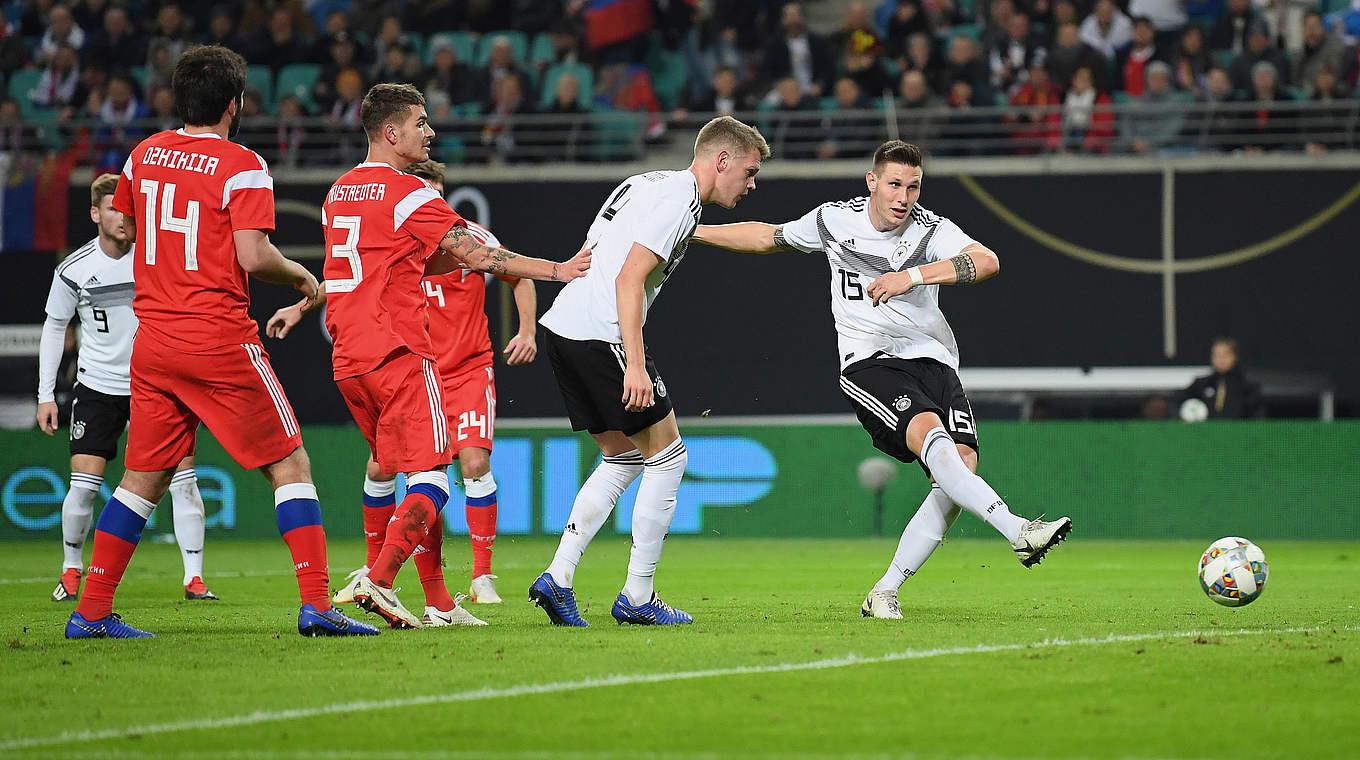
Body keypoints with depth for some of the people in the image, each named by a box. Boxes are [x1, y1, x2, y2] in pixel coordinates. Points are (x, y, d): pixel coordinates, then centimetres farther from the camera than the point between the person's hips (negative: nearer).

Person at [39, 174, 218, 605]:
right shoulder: (74, 270, -6)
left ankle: (194, 578, -5)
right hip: (98, 386, 0)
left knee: (182, 476, -9)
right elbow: (54, 326, 7)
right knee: (85, 482, -7)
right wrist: (46, 395, 4)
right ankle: (71, 572, 14)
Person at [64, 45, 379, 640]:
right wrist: (301, 277, 1)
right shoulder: (242, 167, -9)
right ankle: (316, 603, -7)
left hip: (153, 340, 6)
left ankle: (91, 612, 10)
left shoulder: (146, 154, 9)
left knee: (143, 478, 13)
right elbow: (253, 256, -17)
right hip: (220, 340, -6)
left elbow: (124, 227, 24)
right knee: (288, 464, 2)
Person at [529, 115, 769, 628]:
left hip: (563, 330, 10)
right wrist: (635, 366, -22)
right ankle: (637, 599, 4)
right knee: (667, 456, 1)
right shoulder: (679, 198, -10)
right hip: (602, 336, -10)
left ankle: (558, 579, 9)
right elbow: (629, 279, -19)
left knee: (624, 459, 17)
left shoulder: (643, 183, 21)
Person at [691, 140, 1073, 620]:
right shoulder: (834, 221, 5)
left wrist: (915, 275, -33)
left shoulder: (931, 230, -3)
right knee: (932, 434, -30)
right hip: (869, 364, -1)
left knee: (962, 463, -19)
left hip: (933, 360, 1)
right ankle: (1019, 532, -42)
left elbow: (987, 262, -23)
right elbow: (768, 237, 24)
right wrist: (689, 232, 28)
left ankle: (884, 594, -10)